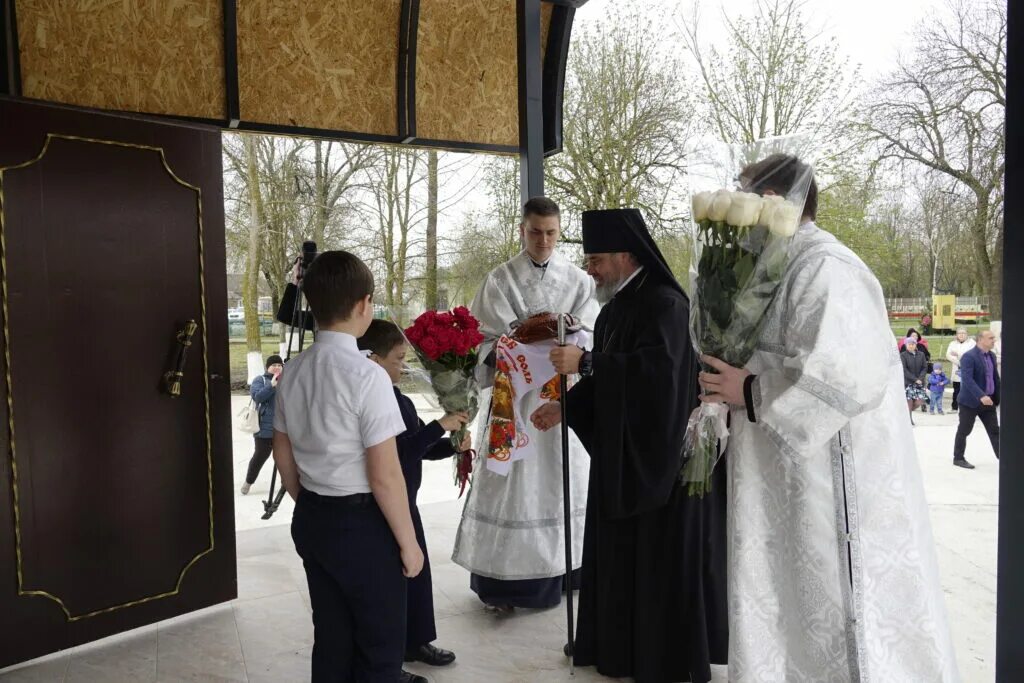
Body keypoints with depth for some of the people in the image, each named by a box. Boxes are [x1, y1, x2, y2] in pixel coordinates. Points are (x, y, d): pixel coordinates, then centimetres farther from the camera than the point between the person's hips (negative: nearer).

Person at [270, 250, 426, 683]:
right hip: (362, 523, -7)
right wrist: (408, 541, -9)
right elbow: (384, 476, -21)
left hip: (311, 520, 7)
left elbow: (284, 457, 11)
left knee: (331, 637, 22)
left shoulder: (293, 372, 0)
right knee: (381, 644, 13)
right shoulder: (367, 375, -22)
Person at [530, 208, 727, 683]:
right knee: (620, 551, 14)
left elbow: (657, 365, -30)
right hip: (620, 451, 8)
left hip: (661, 452, -8)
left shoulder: (664, 303, -15)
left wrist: (584, 362, -26)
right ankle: (623, 645, 28)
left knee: (664, 556, 3)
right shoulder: (615, 307, 11)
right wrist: (565, 406, 6)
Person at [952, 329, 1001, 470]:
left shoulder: (992, 356, 9)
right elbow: (967, 379, -26)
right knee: (964, 431, 4)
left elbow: (996, 378, 16)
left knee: (994, 431, 10)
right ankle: (958, 458, 15)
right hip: (970, 401, -7)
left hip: (988, 400, 7)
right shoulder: (969, 356, -17)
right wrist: (981, 396, -34)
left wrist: (997, 398, 14)